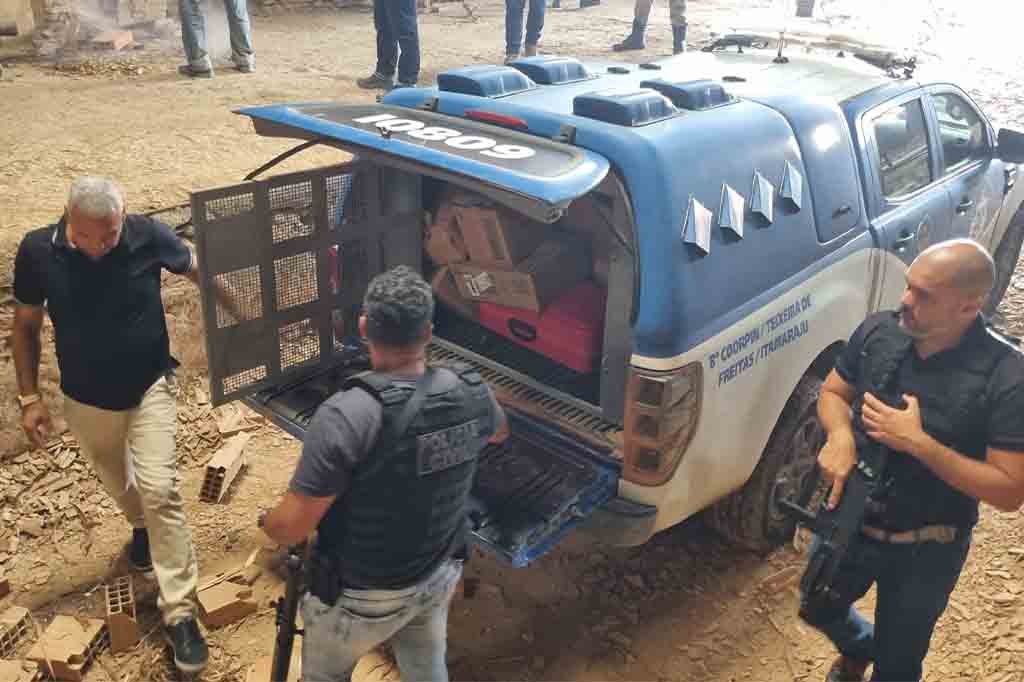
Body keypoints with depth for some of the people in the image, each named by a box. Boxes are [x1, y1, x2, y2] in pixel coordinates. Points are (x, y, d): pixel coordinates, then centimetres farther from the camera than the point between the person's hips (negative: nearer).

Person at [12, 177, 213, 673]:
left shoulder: (148, 235, -21)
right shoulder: (37, 250, -17)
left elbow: (200, 270, -1)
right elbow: (26, 325, -3)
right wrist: (28, 397, -3)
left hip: (149, 388, -2)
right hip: (86, 400, 2)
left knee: (159, 491, -8)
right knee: (117, 480, 23)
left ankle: (180, 613, 1)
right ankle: (142, 527, 58)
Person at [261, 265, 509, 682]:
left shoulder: (346, 416, -33)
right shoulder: (472, 393, -15)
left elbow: (288, 529, -26)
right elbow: (500, 433, 11)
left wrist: (269, 521, -3)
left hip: (363, 595, -4)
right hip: (439, 578, 5)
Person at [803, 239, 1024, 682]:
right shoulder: (878, 331, -13)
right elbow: (832, 392, 3)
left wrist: (918, 443, -31)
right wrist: (840, 434, -20)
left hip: (925, 551, -4)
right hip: (849, 523, 4)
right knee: (819, 609, 29)